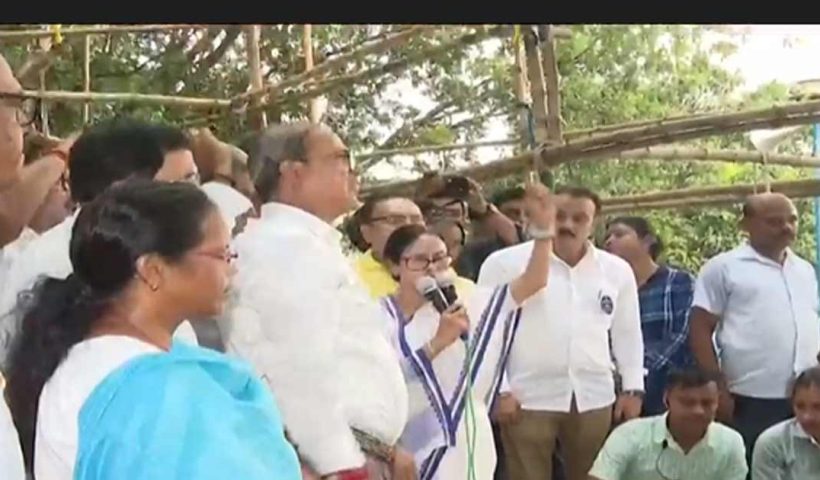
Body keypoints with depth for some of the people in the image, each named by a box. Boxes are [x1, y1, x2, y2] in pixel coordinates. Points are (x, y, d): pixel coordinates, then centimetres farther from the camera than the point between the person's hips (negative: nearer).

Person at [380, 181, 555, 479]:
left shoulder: (465, 304, 7)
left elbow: (533, 282, 3)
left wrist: (543, 229, -10)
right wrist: (437, 342, -18)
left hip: (464, 446, 3)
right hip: (404, 448, -3)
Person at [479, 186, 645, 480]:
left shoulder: (617, 270, 8)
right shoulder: (506, 263, -4)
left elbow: (628, 334, 15)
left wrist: (633, 388, 10)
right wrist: (499, 390, -7)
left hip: (594, 398, 3)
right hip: (529, 397, -3)